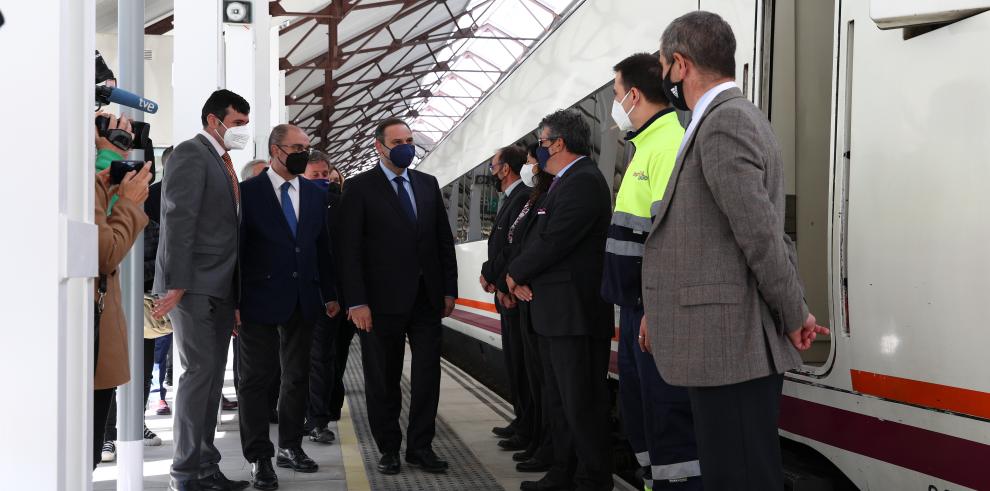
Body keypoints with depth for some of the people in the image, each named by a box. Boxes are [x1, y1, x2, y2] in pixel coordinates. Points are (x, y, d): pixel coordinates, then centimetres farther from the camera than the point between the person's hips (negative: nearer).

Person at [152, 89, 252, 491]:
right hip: (196, 287, -8)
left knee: (212, 378, 10)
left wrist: (235, 293, 12)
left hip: (220, 288, 8)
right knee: (200, 372, -7)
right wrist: (177, 284, -21)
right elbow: (178, 219, -15)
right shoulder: (191, 153, -7)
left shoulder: (222, 162, 18)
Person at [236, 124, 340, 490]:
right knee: (257, 378, 2)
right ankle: (259, 457, 9)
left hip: (303, 301, 5)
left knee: (297, 377, 12)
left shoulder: (316, 195, 10)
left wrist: (330, 294, 9)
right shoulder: (248, 192, -4)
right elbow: (236, 248, -6)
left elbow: (323, 247, 13)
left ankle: (290, 447, 25)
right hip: (260, 299, -5)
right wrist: (233, 302, -9)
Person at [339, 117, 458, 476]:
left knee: (428, 376, 6)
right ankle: (389, 449, 20)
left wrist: (449, 289, 7)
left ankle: (420, 446, 18)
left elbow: (444, 240, 12)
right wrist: (357, 302, -14)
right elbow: (350, 250, -8)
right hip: (383, 300, -4)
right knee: (383, 381, 7)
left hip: (427, 298, 4)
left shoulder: (428, 184, 11)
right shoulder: (359, 188, -3)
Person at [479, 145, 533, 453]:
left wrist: (502, 285, -17)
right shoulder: (511, 199, 17)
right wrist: (488, 272, 3)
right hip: (507, 293, 10)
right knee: (513, 361, 16)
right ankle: (522, 421, 27)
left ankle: (529, 432, 0)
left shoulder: (524, 197, -16)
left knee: (521, 363, -6)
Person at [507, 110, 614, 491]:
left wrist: (515, 274, -6)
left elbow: (553, 242, -21)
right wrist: (521, 275, -2)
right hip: (555, 312, 11)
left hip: (575, 311, -11)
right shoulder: (566, 182, 17)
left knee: (581, 402, -4)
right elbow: (540, 237, 16)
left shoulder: (584, 181, -15)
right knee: (560, 400, 16)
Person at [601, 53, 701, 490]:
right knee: (638, 409, 17)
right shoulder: (647, 144, 18)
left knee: (668, 418, -6)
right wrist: (635, 303, 19)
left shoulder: (670, 142, -15)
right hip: (637, 305, 11)